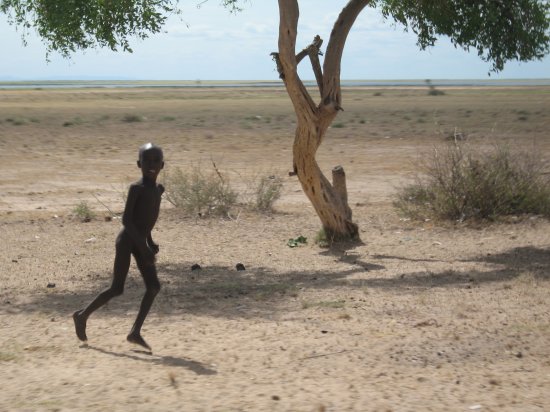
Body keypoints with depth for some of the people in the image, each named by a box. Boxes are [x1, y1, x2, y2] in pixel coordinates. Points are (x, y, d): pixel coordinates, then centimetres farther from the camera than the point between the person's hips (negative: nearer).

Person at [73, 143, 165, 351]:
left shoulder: (157, 189, 10)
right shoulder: (136, 188, -13)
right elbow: (126, 219, -18)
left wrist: (150, 242, 15)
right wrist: (142, 245, -22)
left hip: (140, 242, 8)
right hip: (126, 241, -8)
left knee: (153, 286, -4)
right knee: (117, 289, -7)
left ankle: (135, 332, -1)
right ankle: (82, 315, 12)